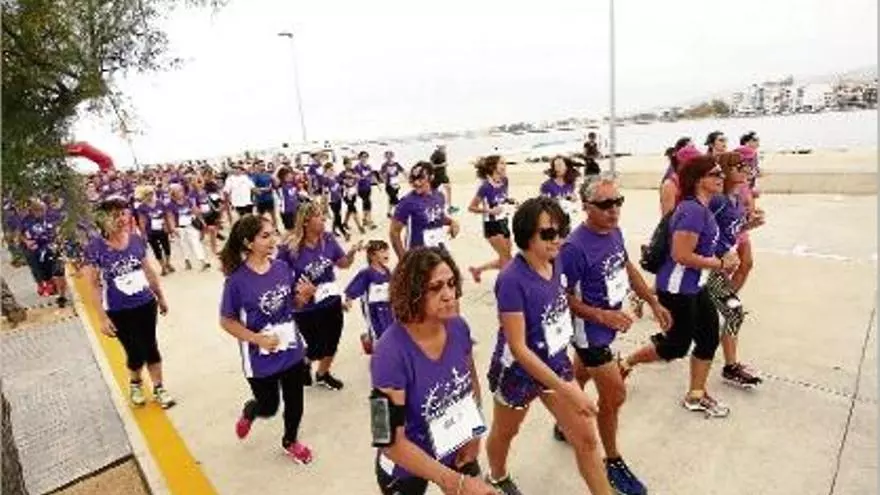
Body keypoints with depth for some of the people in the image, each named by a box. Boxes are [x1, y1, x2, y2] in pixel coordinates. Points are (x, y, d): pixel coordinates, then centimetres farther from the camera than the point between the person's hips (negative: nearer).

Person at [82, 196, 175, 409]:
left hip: (146, 304, 3)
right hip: (119, 311, -3)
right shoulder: (95, 247, -16)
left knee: (151, 346, 13)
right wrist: (102, 317, -13)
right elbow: (94, 285, -12)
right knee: (135, 352, 8)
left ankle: (159, 388, 30)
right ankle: (135, 384, 40)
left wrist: (160, 297, 14)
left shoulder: (137, 240, -5)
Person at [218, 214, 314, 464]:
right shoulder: (237, 280, -19)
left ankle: (290, 442, 47)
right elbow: (227, 321, -11)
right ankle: (248, 413, 53)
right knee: (268, 406, 16)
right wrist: (258, 339, -21)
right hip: (260, 358, -4)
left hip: (292, 351, 4)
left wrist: (303, 296, -15)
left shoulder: (282, 268, -6)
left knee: (294, 402, 18)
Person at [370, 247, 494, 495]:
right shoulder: (391, 353, -31)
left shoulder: (458, 327, -15)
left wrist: (474, 435, -3)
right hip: (406, 470, -3)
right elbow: (391, 442, -28)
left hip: (456, 452, 4)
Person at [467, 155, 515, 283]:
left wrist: (511, 201, -2)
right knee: (506, 259, -6)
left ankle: (476, 269, 29)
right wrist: (490, 211, -23)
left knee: (504, 260, 12)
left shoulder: (504, 181, 0)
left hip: (503, 223, 7)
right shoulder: (486, 187, -18)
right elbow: (471, 207, -14)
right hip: (492, 226, -7)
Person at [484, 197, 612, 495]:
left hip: (556, 363, 5)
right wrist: (564, 389, -27)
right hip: (518, 371, -5)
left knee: (586, 439, 10)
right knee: (505, 433, 23)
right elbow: (518, 348, -29)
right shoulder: (512, 280, -31)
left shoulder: (555, 262, -10)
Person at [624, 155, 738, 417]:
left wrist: (721, 260, 8)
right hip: (677, 289, -10)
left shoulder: (702, 208, 8)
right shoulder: (692, 210, -23)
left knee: (709, 338, 14)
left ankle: (696, 396, 30)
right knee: (677, 345, 5)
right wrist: (720, 264, -16)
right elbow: (681, 255, -26)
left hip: (695, 286, 10)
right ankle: (626, 363, 26)